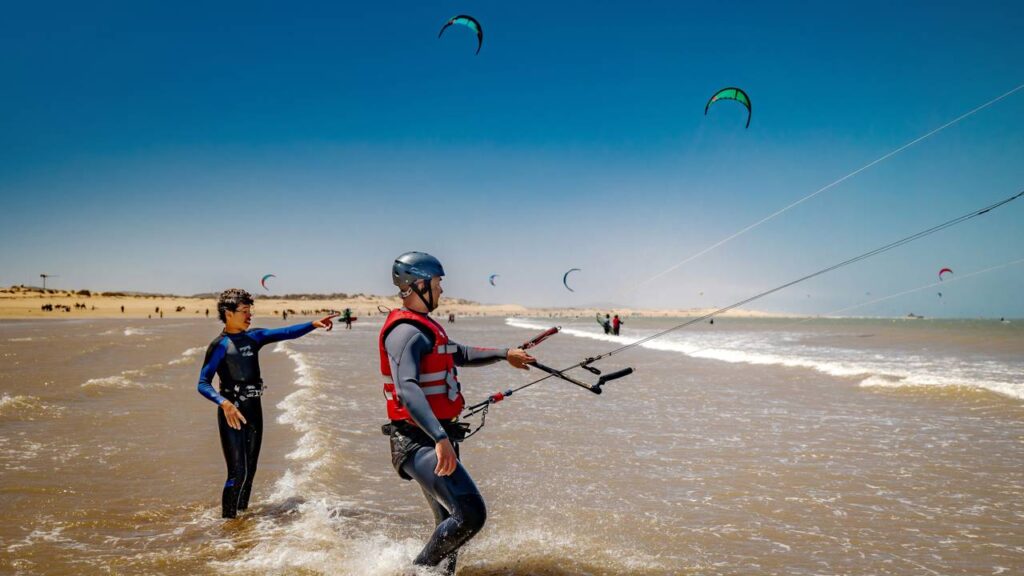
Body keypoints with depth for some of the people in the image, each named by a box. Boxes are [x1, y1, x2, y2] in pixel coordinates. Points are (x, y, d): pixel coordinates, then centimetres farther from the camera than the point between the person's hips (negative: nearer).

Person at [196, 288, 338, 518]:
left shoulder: (254, 337, 8)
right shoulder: (220, 345, -10)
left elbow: (286, 333, 4)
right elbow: (203, 384, -15)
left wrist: (314, 325, -9)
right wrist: (224, 403, -31)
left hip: (254, 409, 7)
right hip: (232, 412, -6)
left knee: (250, 469, 14)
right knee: (238, 471, -8)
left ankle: (242, 512, 28)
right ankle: (227, 519, 5)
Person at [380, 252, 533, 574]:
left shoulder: (422, 326, 17)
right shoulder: (407, 331, -16)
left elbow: (459, 354, 33)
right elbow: (407, 389, -31)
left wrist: (504, 354, 33)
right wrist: (440, 438, -41)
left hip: (433, 439, 10)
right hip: (419, 442, -10)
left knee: (450, 524, 14)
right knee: (470, 514, -20)